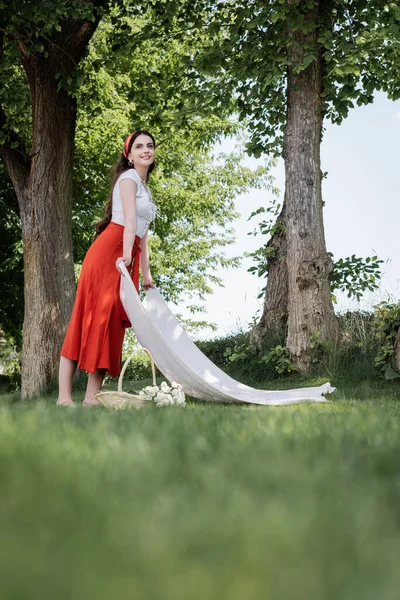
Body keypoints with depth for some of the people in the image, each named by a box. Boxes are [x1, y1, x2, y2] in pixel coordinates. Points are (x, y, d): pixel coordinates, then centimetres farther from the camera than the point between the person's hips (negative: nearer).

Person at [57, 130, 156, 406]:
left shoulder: (145, 187, 26)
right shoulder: (128, 177, -1)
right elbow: (129, 219, -17)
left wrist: (146, 273, 20)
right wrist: (126, 254, -28)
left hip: (126, 256, 9)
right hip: (109, 250, -9)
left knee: (113, 321, 1)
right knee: (92, 317, -13)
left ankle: (92, 396, -1)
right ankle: (64, 396, -16)